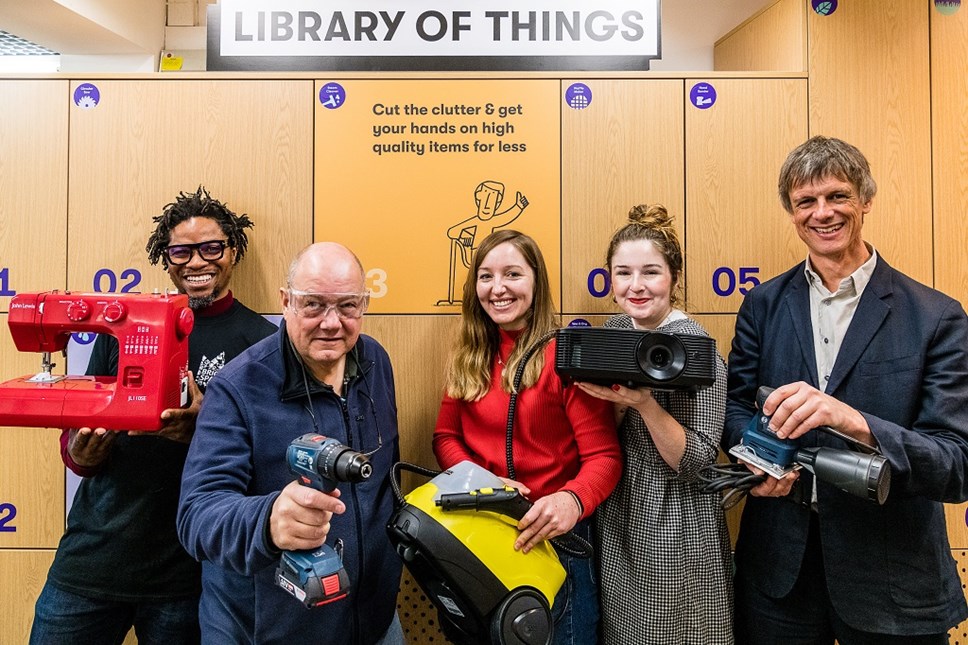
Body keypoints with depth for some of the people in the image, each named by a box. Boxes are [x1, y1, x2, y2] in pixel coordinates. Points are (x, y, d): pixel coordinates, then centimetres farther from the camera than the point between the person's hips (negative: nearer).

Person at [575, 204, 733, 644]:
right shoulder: (614, 332, 0)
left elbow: (697, 463, -19)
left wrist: (644, 403, -32)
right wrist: (616, 403, -17)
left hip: (674, 526, -5)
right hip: (618, 522, 6)